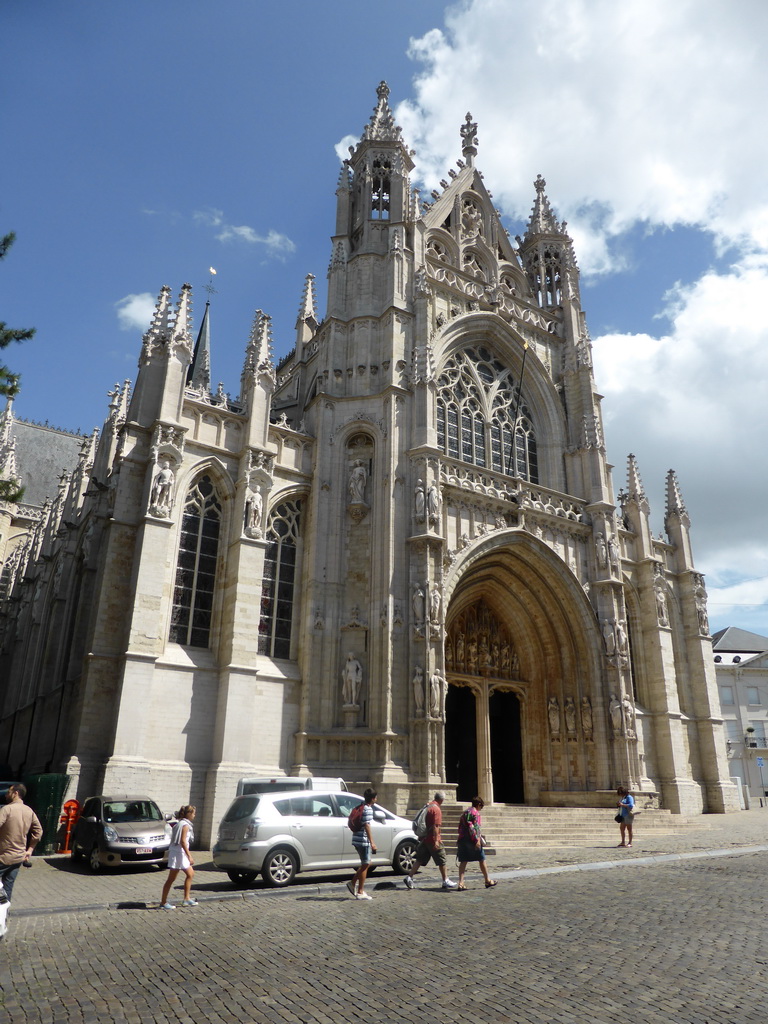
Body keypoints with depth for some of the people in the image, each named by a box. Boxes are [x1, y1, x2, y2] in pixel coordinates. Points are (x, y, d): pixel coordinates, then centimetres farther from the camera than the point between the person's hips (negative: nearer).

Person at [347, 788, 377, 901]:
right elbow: (367, 826, -19)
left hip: (358, 840, 9)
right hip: (363, 840, -9)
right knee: (365, 865, -1)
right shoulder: (368, 809, -13)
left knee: (366, 864, 18)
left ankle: (352, 883, 18)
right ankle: (360, 892, 5)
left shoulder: (361, 808, 16)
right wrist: (372, 842, -20)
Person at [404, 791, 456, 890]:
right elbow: (436, 826, -22)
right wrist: (436, 840, -22)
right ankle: (445, 881, 13)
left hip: (424, 838, 8)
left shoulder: (428, 806, 11)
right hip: (432, 839, -8)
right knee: (441, 860, 5)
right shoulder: (437, 809, -16)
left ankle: (409, 877, 3)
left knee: (420, 859, 9)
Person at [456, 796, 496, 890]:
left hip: (462, 839, 7)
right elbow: (475, 827, -17)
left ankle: (461, 883, -6)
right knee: (482, 859, 9)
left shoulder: (464, 812, 19)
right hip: (472, 840, -7)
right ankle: (487, 881, 20)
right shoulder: (475, 812, -6)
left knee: (463, 861, 4)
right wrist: (477, 840, -21)